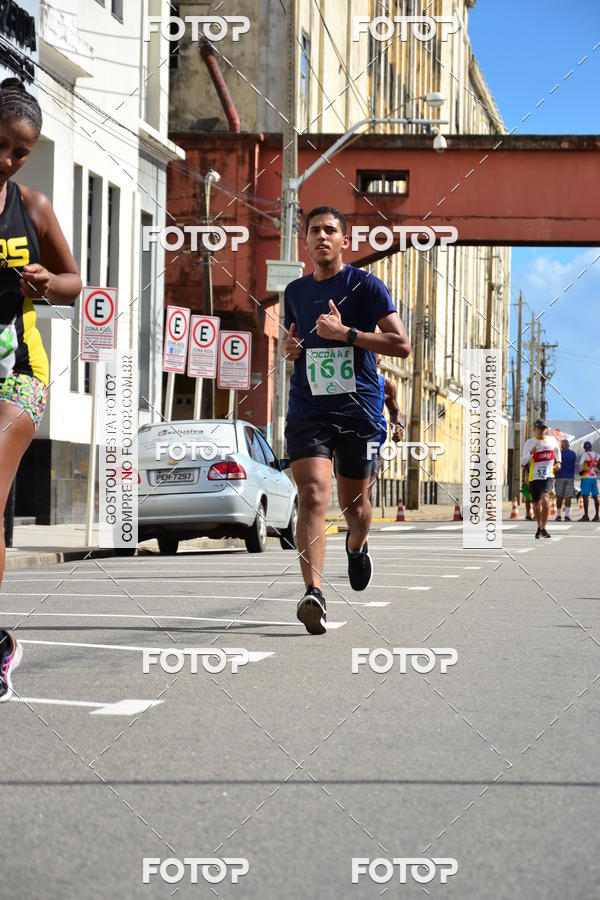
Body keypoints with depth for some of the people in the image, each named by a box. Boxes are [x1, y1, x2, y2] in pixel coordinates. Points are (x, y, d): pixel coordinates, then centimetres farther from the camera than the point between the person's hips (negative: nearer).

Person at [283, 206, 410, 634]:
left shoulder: (366, 285, -2)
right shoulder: (295, 291, 12)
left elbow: (402, 344, -10)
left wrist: (346, 333, -19)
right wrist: (290, 348, 6)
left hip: (359, 409, -2)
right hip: (308, 409, 2)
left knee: (354, 501, 12)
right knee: (313, 494, -18)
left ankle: (357, 545, 49)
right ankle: (314, 593, -28)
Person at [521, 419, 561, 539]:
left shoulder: (552, 440, 7)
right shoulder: (530, 442, 1)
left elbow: (557, 449, 30)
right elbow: (523, 461, -4)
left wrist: (558, 461, 15)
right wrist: (531, 453, -21)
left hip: (548, 476, -1)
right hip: (534, 477, 1)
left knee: (544, 499, -24)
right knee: (536, 504, 11)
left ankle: (544, 528, -20)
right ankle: (539, 527, 35)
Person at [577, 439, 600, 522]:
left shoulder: (585, 454, -10)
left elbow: (580, 464, -20)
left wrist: (580, 471, -3)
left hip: (586, 478, -6)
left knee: (585, 496, -5)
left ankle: (586, 516, -8)